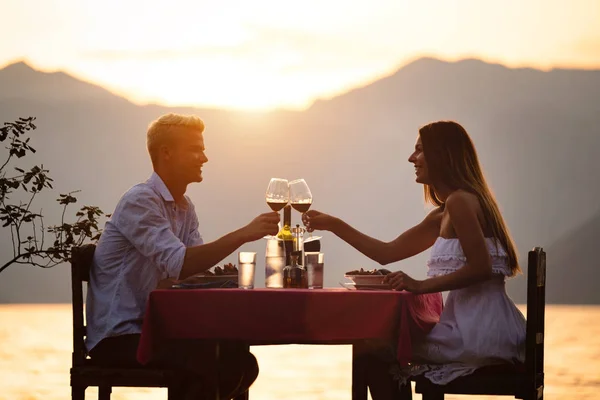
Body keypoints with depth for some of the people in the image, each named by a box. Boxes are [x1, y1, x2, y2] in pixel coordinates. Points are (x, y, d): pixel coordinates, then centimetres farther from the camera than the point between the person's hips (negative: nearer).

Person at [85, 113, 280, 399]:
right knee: (222, 365, -23)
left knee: (242, 363, 3)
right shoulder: (140, 201, -17)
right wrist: (243, 234, -32)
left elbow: (196, 267, 5)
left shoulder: (185, 208, 12)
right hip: (117, 337, -9)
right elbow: (178, 265, -29)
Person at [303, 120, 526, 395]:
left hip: (479, 329, -9)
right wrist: (334, 225, 20)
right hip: (475, 324, 9)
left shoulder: (460, 201, -13)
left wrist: (421, 286, -18)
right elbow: (387, 253, 22)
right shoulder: (441, 217, 17)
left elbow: (481, 268, -21)